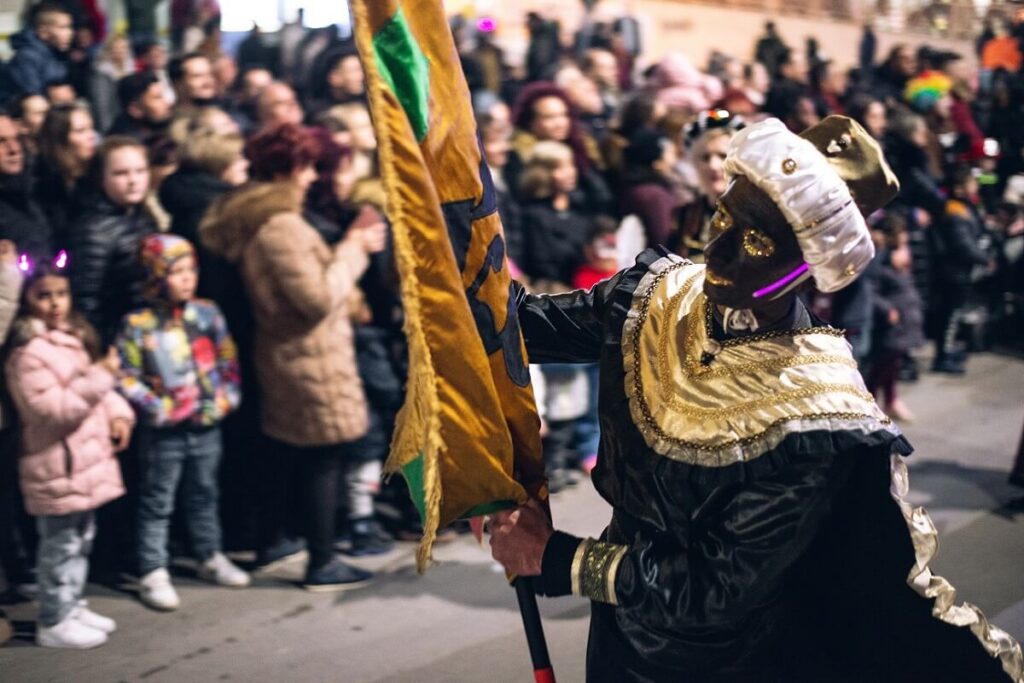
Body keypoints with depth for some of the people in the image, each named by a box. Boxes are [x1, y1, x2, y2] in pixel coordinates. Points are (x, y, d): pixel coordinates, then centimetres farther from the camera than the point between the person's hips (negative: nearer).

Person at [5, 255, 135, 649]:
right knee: (60, 547, 0)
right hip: (57, 468, -9)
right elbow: (51, 411, -26)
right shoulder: (27, 354, -19)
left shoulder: (74, 339, 10)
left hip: (86, 461, 9)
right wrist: (99, 377, -28)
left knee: (81, 542, 19)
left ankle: (72, 607, 31)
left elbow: (97, 389, 20)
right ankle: (54, 623, 10)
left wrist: (118, 414, 0)